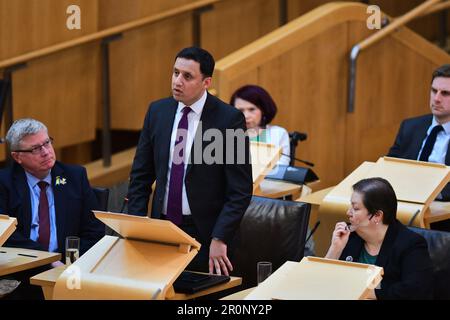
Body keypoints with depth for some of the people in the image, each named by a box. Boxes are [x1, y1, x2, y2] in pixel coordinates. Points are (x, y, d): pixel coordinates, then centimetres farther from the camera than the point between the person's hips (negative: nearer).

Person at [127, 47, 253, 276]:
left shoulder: (229, 119, -10)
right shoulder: (157, 111, 5)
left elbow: (240, 190, -10)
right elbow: (140, 176, 9)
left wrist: (219, 239, -17)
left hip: (205, 234, -4)